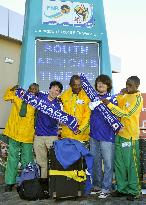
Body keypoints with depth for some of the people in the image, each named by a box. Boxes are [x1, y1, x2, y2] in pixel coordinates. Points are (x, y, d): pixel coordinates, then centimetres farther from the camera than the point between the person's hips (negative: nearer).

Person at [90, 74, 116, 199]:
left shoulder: (112, 99, -2)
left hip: (107, 136, -5)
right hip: (94, 135, 5)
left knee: (108, 163, -1)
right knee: (95, 162, 14)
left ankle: (106, 188, 9)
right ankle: (97, 186, 26)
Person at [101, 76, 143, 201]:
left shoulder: (138, 98, -12)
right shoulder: (126, 96, 13)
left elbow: (126, 114, -20)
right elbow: (118, 107, 10)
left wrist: (109, 104, -22)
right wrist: (121, 95, -1)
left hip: (130, 136, -8)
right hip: (120, 134, 8)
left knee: (131, 164, 2)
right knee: (119, 163, 11)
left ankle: (133, 191, 15)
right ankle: (122, 188, 23)